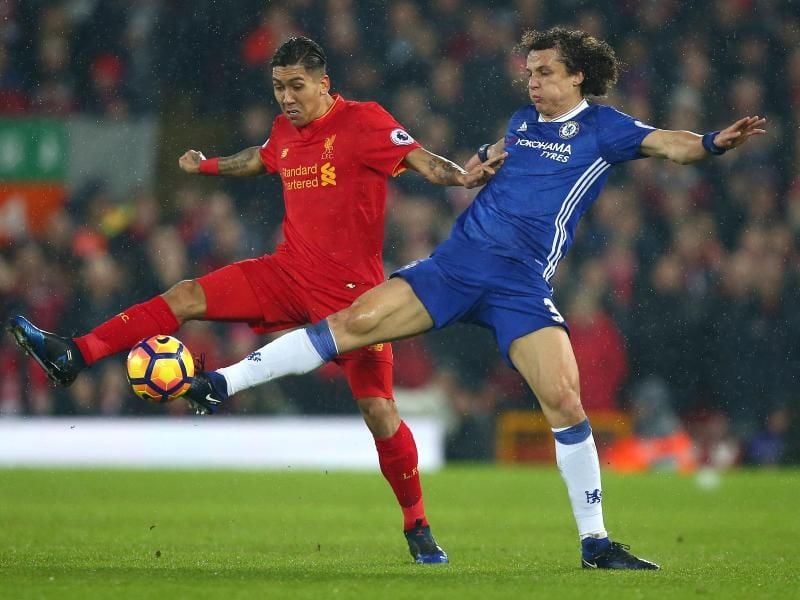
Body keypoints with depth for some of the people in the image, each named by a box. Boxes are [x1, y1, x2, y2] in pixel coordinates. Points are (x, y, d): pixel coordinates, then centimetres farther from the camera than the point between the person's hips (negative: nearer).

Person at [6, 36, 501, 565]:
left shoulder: (363, 122, -11)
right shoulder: (285, 131, 9)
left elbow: (419, 159, -21)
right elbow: (260, 159, 32)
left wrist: (463, 178, -41)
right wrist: (206, 166, 49)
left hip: (351, 290, -6)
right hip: (290, 274, 6)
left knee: (378, 408, -9)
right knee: (186, 298, -5)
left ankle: (418, 527, 4)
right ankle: (73, 357, -5)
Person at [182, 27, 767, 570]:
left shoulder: (601, 127, 2)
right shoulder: (523, 121, 17)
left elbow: (667, 143, -15)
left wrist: (713, 142, -33)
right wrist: (487, 157, 16)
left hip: (522, 283, -4)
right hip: (458, 259, 4)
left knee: (564, 400, -16)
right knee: (354, 322, -9)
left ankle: (595, 543, -5)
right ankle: (220, 383, -7)